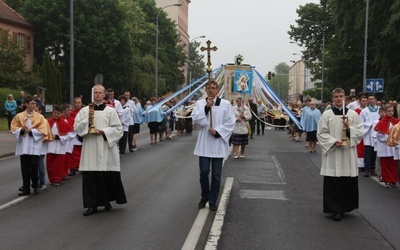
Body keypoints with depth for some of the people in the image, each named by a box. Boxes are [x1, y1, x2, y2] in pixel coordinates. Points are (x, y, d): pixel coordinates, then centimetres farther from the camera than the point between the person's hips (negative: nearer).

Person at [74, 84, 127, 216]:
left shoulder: (111, 111, 4)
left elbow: (118, 129, 0)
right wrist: (87, 120, -11)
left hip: (106, 148, -1)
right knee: (90, 177, -1)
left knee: (108, 177, 2)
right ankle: (92, 205, 6)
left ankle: (107, 201, 21)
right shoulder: (84, 110, 8)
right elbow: (76, 128, 3)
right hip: (90, 149, 1)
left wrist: (104, 132, -12)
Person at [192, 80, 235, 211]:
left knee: (216, 174, 3)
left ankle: (213, 200, 15)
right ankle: (204, 197, 22)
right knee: (204, 172, 1)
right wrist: (206, 107, -18)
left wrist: (217, 132, -13)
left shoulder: (225, 104, 1)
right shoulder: (200, 103, 4)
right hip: (204, 144, 1)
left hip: (218, 144, 0)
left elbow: (230, 122, -2)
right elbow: (195, 119, -8)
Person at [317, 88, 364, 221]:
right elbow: (321, 133, 1)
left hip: (349, 153, 2)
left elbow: (360, 132, 5)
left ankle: (346, 206, 20)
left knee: (349, 182, 3)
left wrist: (349, 128, -13)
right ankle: (336, 210, 3)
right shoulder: (326, 115, 3)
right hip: (332, 152, -1)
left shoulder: (353, 114, 7)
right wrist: (334, 141, -12)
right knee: (333, 182, -4)